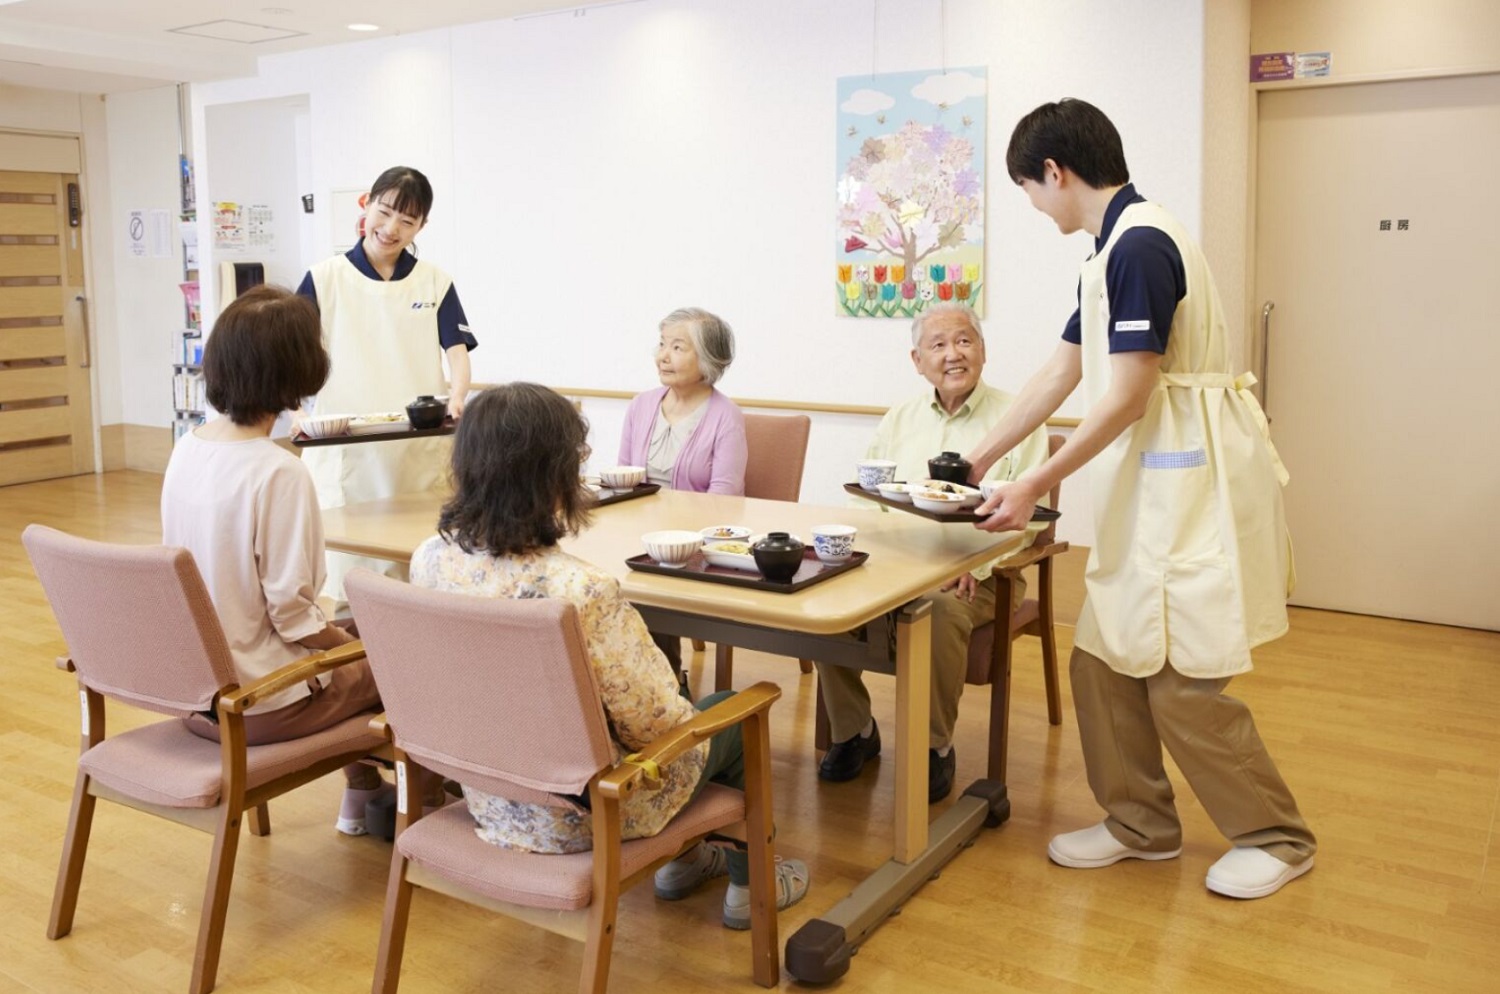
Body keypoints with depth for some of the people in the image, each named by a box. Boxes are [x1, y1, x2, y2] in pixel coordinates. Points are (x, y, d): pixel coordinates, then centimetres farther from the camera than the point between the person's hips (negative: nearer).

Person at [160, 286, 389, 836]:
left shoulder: (186, 448, -2)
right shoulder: (278, 472, -25)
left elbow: (222, 582, 8)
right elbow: (292, 615, -23)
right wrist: (354, 642, -3)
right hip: (257, 705, -7)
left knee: (348, 631, 27)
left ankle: (362, 796, 41)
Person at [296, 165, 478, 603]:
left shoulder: (435, 283, 8)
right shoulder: (324, 279, 4)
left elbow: (457, 350, 0)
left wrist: (456, 398, -21)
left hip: (418, 453, 1)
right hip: (344, 453, -1)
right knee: (346, 570, -1)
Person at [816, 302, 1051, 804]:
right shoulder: (899, 419, 16)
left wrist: (975, 563, -22)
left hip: (977, 574, -4)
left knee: (941, 609, -36)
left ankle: (936, 747, -12)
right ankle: (852, 730, -1)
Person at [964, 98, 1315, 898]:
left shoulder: (1141, 244, -16)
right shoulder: (1114, 249, 15)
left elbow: (1129, 395, -19)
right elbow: (1060, 373, 19)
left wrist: (1036, 485, -14)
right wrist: (977, 460, 21)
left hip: (1191, 486, -10)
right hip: (1151, 487, 10)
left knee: (1181, 680, -2)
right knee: (1103, 663, 11)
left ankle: (1276, 837, 17)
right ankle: (1141, 824, 25)